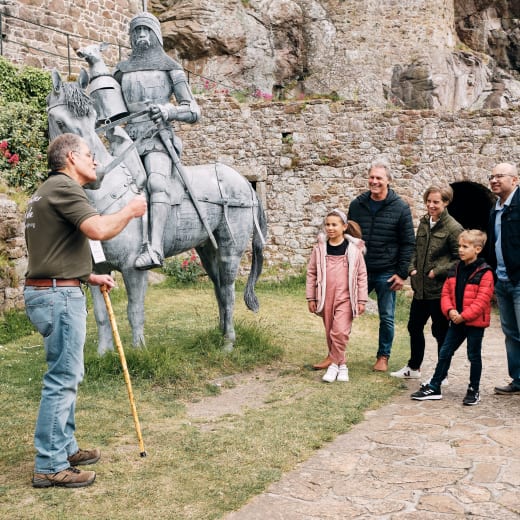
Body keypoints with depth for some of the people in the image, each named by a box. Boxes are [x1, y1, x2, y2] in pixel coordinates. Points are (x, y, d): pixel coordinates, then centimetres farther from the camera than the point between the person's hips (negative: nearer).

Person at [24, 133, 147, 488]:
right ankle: (50, 466, 0)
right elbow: (99, 230, -27)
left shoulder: (49, 191, 21)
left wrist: (90, 277, 20)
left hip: (52, 292, 11)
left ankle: (65, 448, 27)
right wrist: (130, 211, -9)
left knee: (68, 376, 18)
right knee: (62, 379, -6)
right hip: (58, 296, -11)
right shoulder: (63, 188, -12)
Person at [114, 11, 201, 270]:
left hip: (157, 138, -6)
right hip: (127, 139, 6)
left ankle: (155, 248, -50)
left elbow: (193, 112, 6)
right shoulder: (122, 70, 20)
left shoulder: (170, 69, 11)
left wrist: (168, 111, -14)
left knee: (156, 182, -33)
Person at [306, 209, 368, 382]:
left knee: (340, 331, -14)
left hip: (345, 297, -3)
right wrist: (311, 298, 5)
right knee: (330, 333, 9)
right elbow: (311, 273, 7)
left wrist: (362, 300, 0)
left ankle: (334, 364, 1)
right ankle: (341, 364, 23)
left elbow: (361, 275, 1)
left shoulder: (354, 248, -3)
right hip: (325, 297, 3)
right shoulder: (320, 248, 2)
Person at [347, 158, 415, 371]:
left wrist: (402, 273, -8)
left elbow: (408, 243, -3)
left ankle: (383, 356, 24)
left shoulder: (400, 208, -5)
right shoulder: (357, 205, 3)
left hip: (386, 274, -2)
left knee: (387, 318, 8)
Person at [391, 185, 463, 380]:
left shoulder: (453, 228, -12)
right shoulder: (424, 223, 9)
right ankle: (413, 368, 35)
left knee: (440, 331, 5)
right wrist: (412, 268, 5)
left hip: (440, 289, -7)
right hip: (420, 287, 7)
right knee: (414, 327, 18)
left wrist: (438, 271, -16)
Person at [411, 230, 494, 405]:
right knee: (445, 353, 8)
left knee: (474, 356, 7)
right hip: (457, 320, 6)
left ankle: (474, 390, 21)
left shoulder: (484, 273, -14)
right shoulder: (455, 269, 6)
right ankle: (434, 387, 15)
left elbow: (482, 300, -18)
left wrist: (463, 316, -21)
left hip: (475, 322, -6)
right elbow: (446, 292, 6)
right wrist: (449, 310, -11)